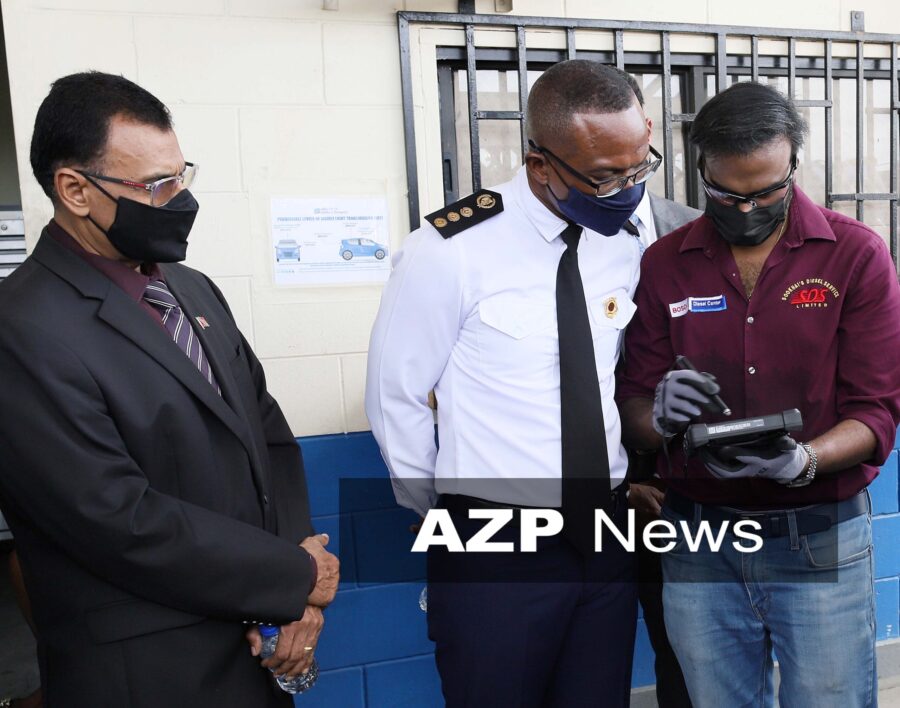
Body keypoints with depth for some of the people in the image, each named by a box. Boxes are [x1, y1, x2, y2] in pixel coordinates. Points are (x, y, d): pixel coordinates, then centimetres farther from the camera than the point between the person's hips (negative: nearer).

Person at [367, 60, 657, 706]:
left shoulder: (625, 247, 0)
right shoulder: (452, 251, -16)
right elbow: (394, 398, -7)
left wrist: (633, 472, 4)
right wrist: (445, 519, 2)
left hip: (608, 532, 5)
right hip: (495, 549, -4)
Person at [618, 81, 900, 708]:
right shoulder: (664, 265, 1)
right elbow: (633, 410, 1)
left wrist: (802, 461, -24)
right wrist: (659, 416, -21)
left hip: (822, 544, -1)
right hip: (698, 541, 2)